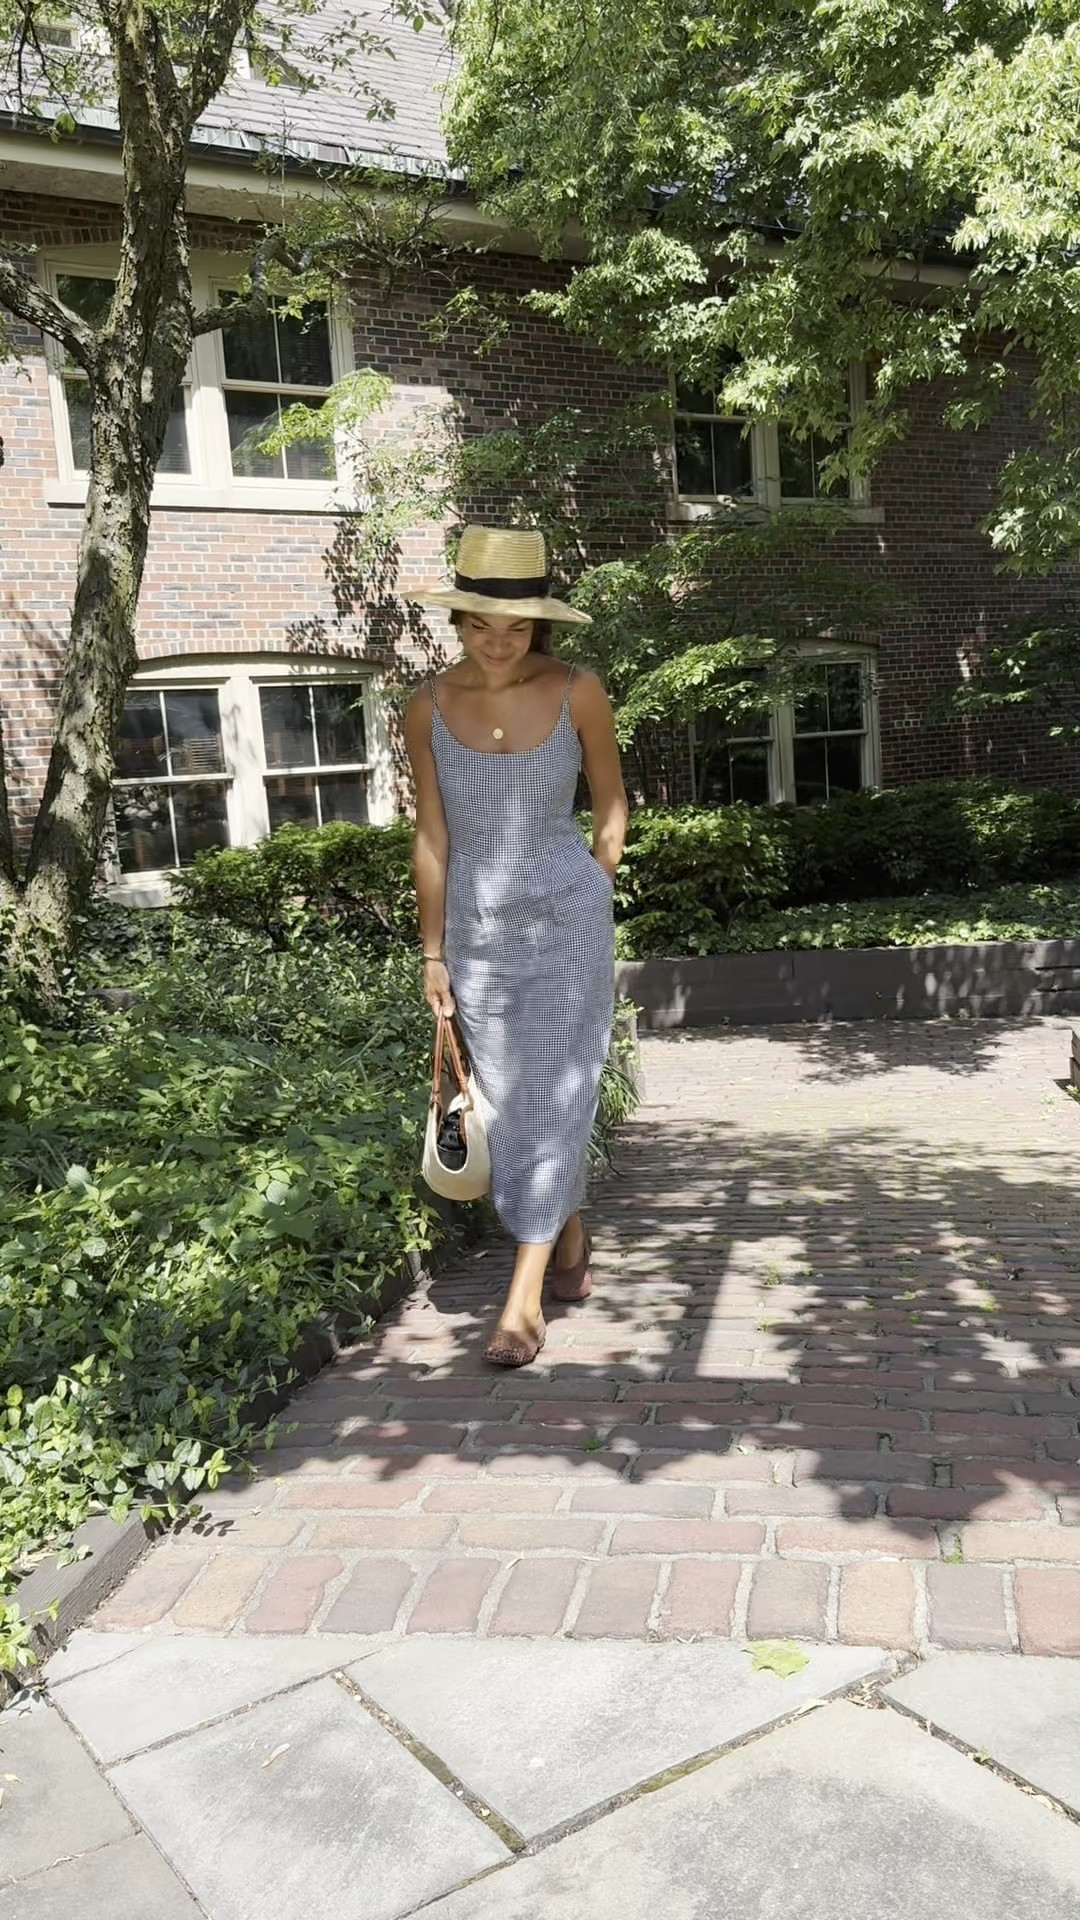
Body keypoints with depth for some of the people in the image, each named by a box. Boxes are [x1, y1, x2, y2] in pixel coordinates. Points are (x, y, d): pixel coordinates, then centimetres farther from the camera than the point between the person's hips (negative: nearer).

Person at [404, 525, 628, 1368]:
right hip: (478, 927, 3)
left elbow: (612, 808, 4)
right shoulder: (430, 708, -4)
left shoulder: (578, 693, -9)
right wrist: (434, 953, 2)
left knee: (551, 1095, -4)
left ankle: (525, 1296, 3)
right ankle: (570, 1235, 35)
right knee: (511, 1102, 12)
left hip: (566, 917, -2)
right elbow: (432, 837, 0)